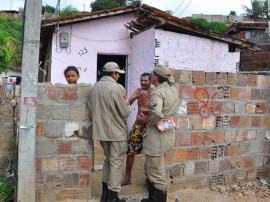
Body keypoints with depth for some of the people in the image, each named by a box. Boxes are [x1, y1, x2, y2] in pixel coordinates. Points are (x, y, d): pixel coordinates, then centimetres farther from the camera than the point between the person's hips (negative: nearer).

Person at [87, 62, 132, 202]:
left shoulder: (94, 88, 3)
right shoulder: (117, 88, -17)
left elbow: (91, 111, 9)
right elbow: (125, 112, -14)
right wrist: (126, 101, 5)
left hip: (101, 130, 7)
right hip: (116, 131, -7)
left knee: (108, 160, 20)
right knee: (116, 163, 4)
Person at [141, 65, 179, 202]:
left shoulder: (158, 92, -22)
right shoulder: (173, 88, 6)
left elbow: (156, 111, -39)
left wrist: (155, 121, -23)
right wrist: (170, 76, 44)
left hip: (157, 137, -10)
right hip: (168, 134, 10)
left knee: (157, 175, 4)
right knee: (149, 169, 24)